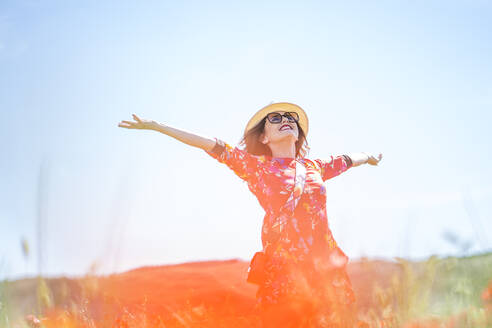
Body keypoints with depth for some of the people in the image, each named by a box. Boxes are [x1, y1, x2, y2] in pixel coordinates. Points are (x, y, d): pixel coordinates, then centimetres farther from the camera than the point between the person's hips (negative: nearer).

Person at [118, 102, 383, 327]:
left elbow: (347, 159, 38)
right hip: (284, 269, -3)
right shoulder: (257, 167, 8)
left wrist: (368, 157, 58)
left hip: (328, 271, 4)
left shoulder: (314, 167, 18)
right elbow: (211, 145, 4)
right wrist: (154, 126, 3)